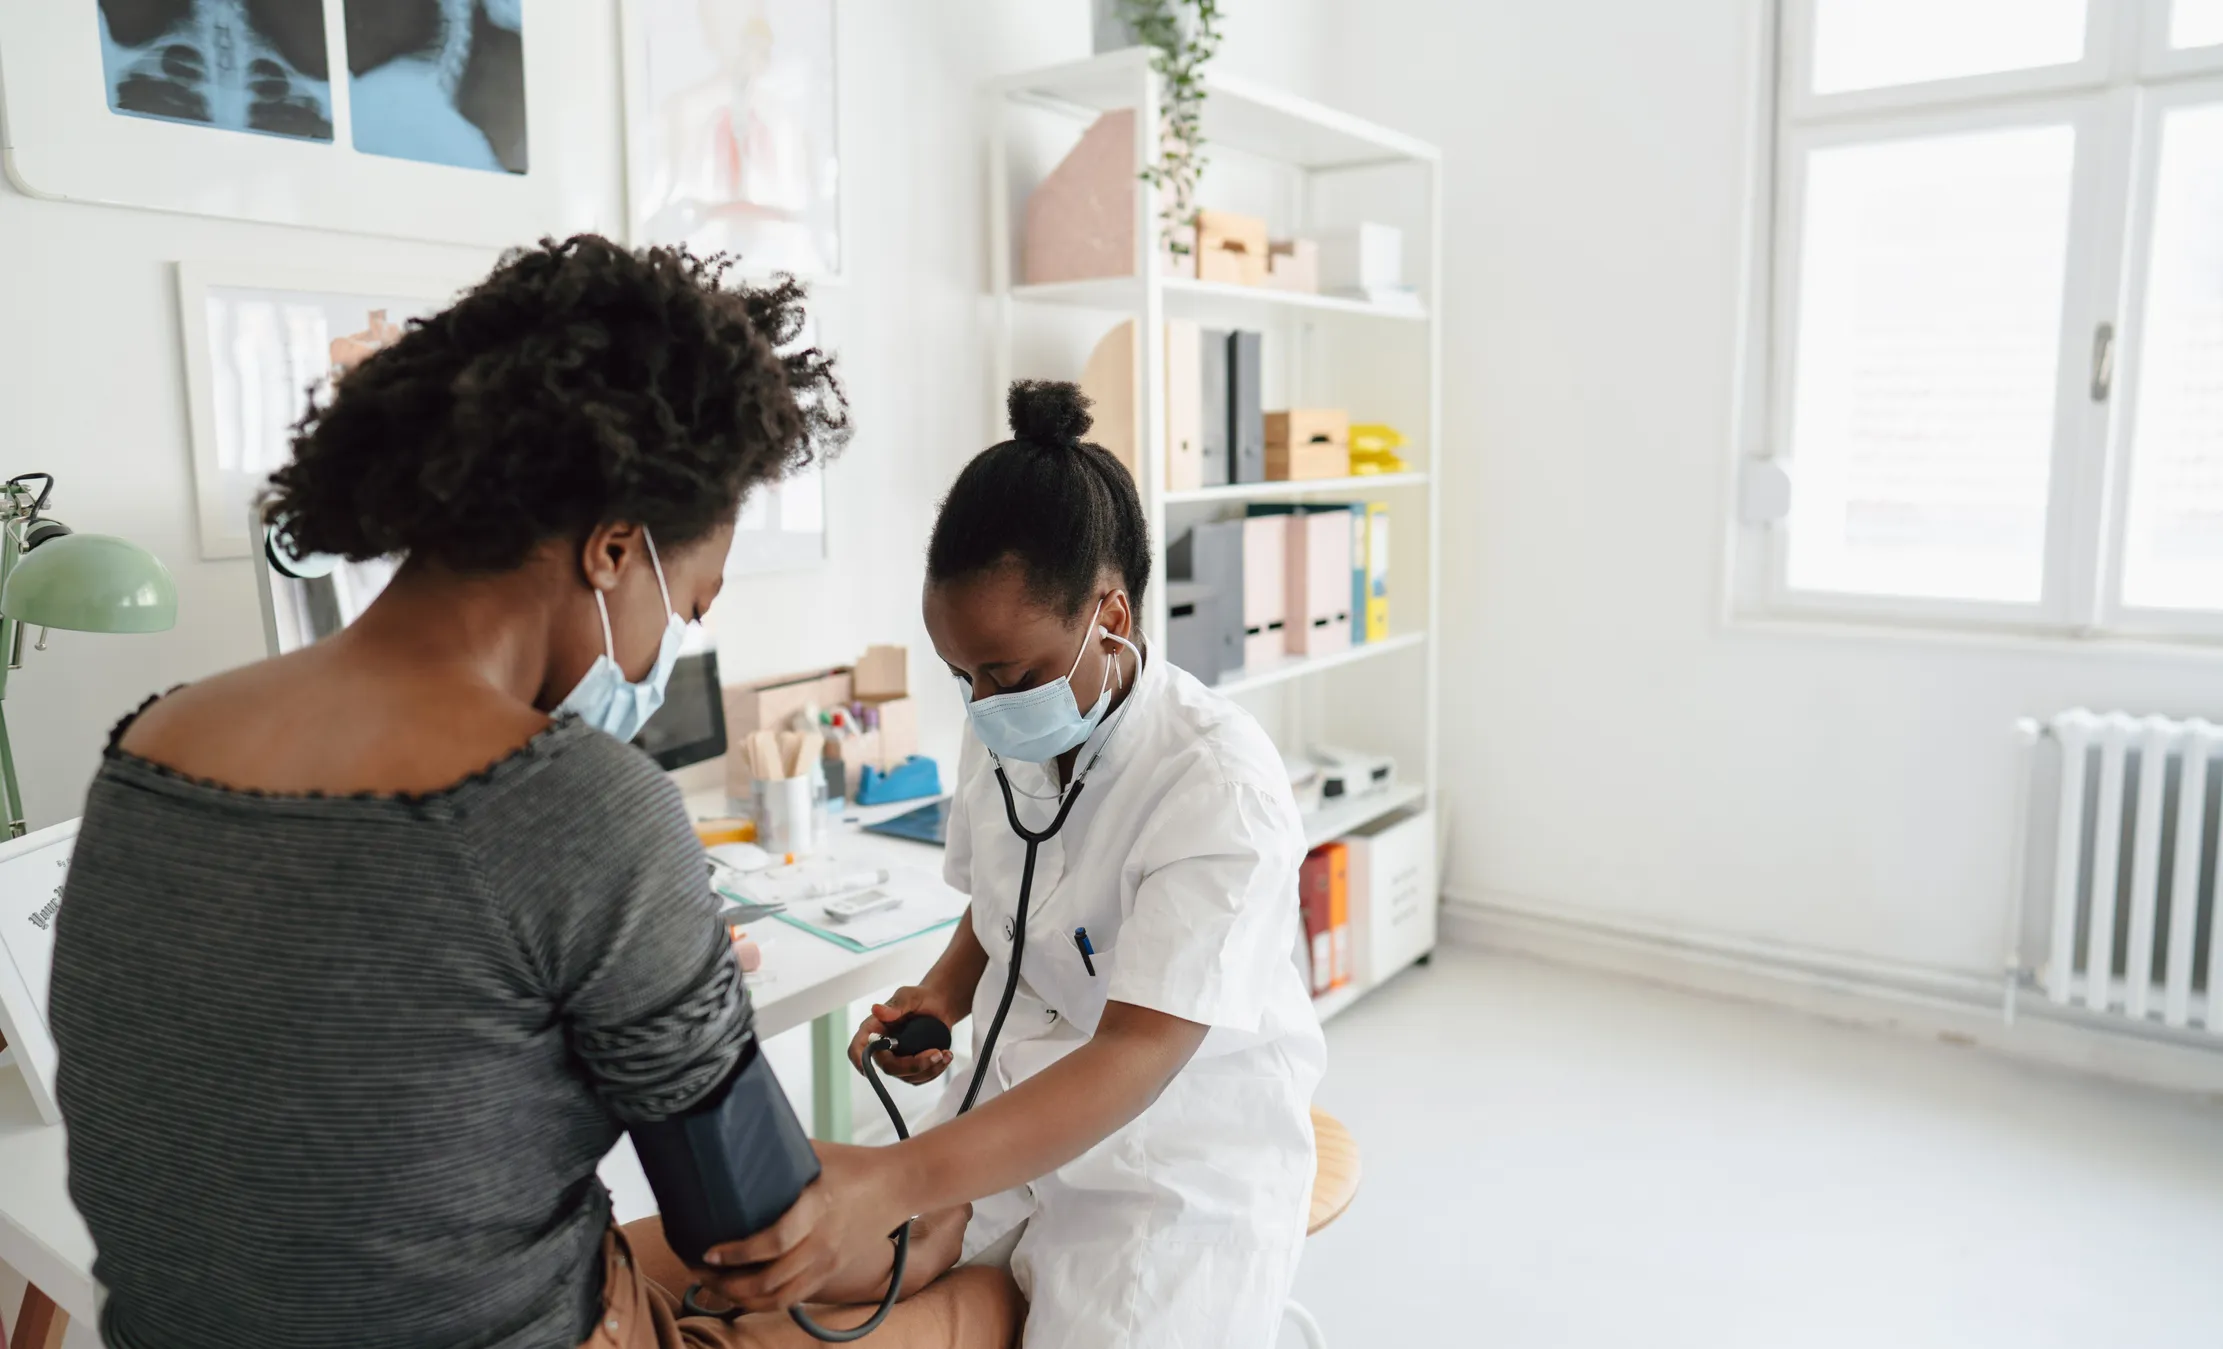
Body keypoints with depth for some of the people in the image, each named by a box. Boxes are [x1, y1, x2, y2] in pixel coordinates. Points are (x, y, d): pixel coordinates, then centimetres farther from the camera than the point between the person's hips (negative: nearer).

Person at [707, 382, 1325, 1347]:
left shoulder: (1220, 782, -24)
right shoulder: (1003, 740, -2)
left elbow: (1136, 1056, -31)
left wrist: (888, 1186, -40)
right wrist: (942, 998, -5)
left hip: (1183, 1145, -5)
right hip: (1018, 1112, 6)